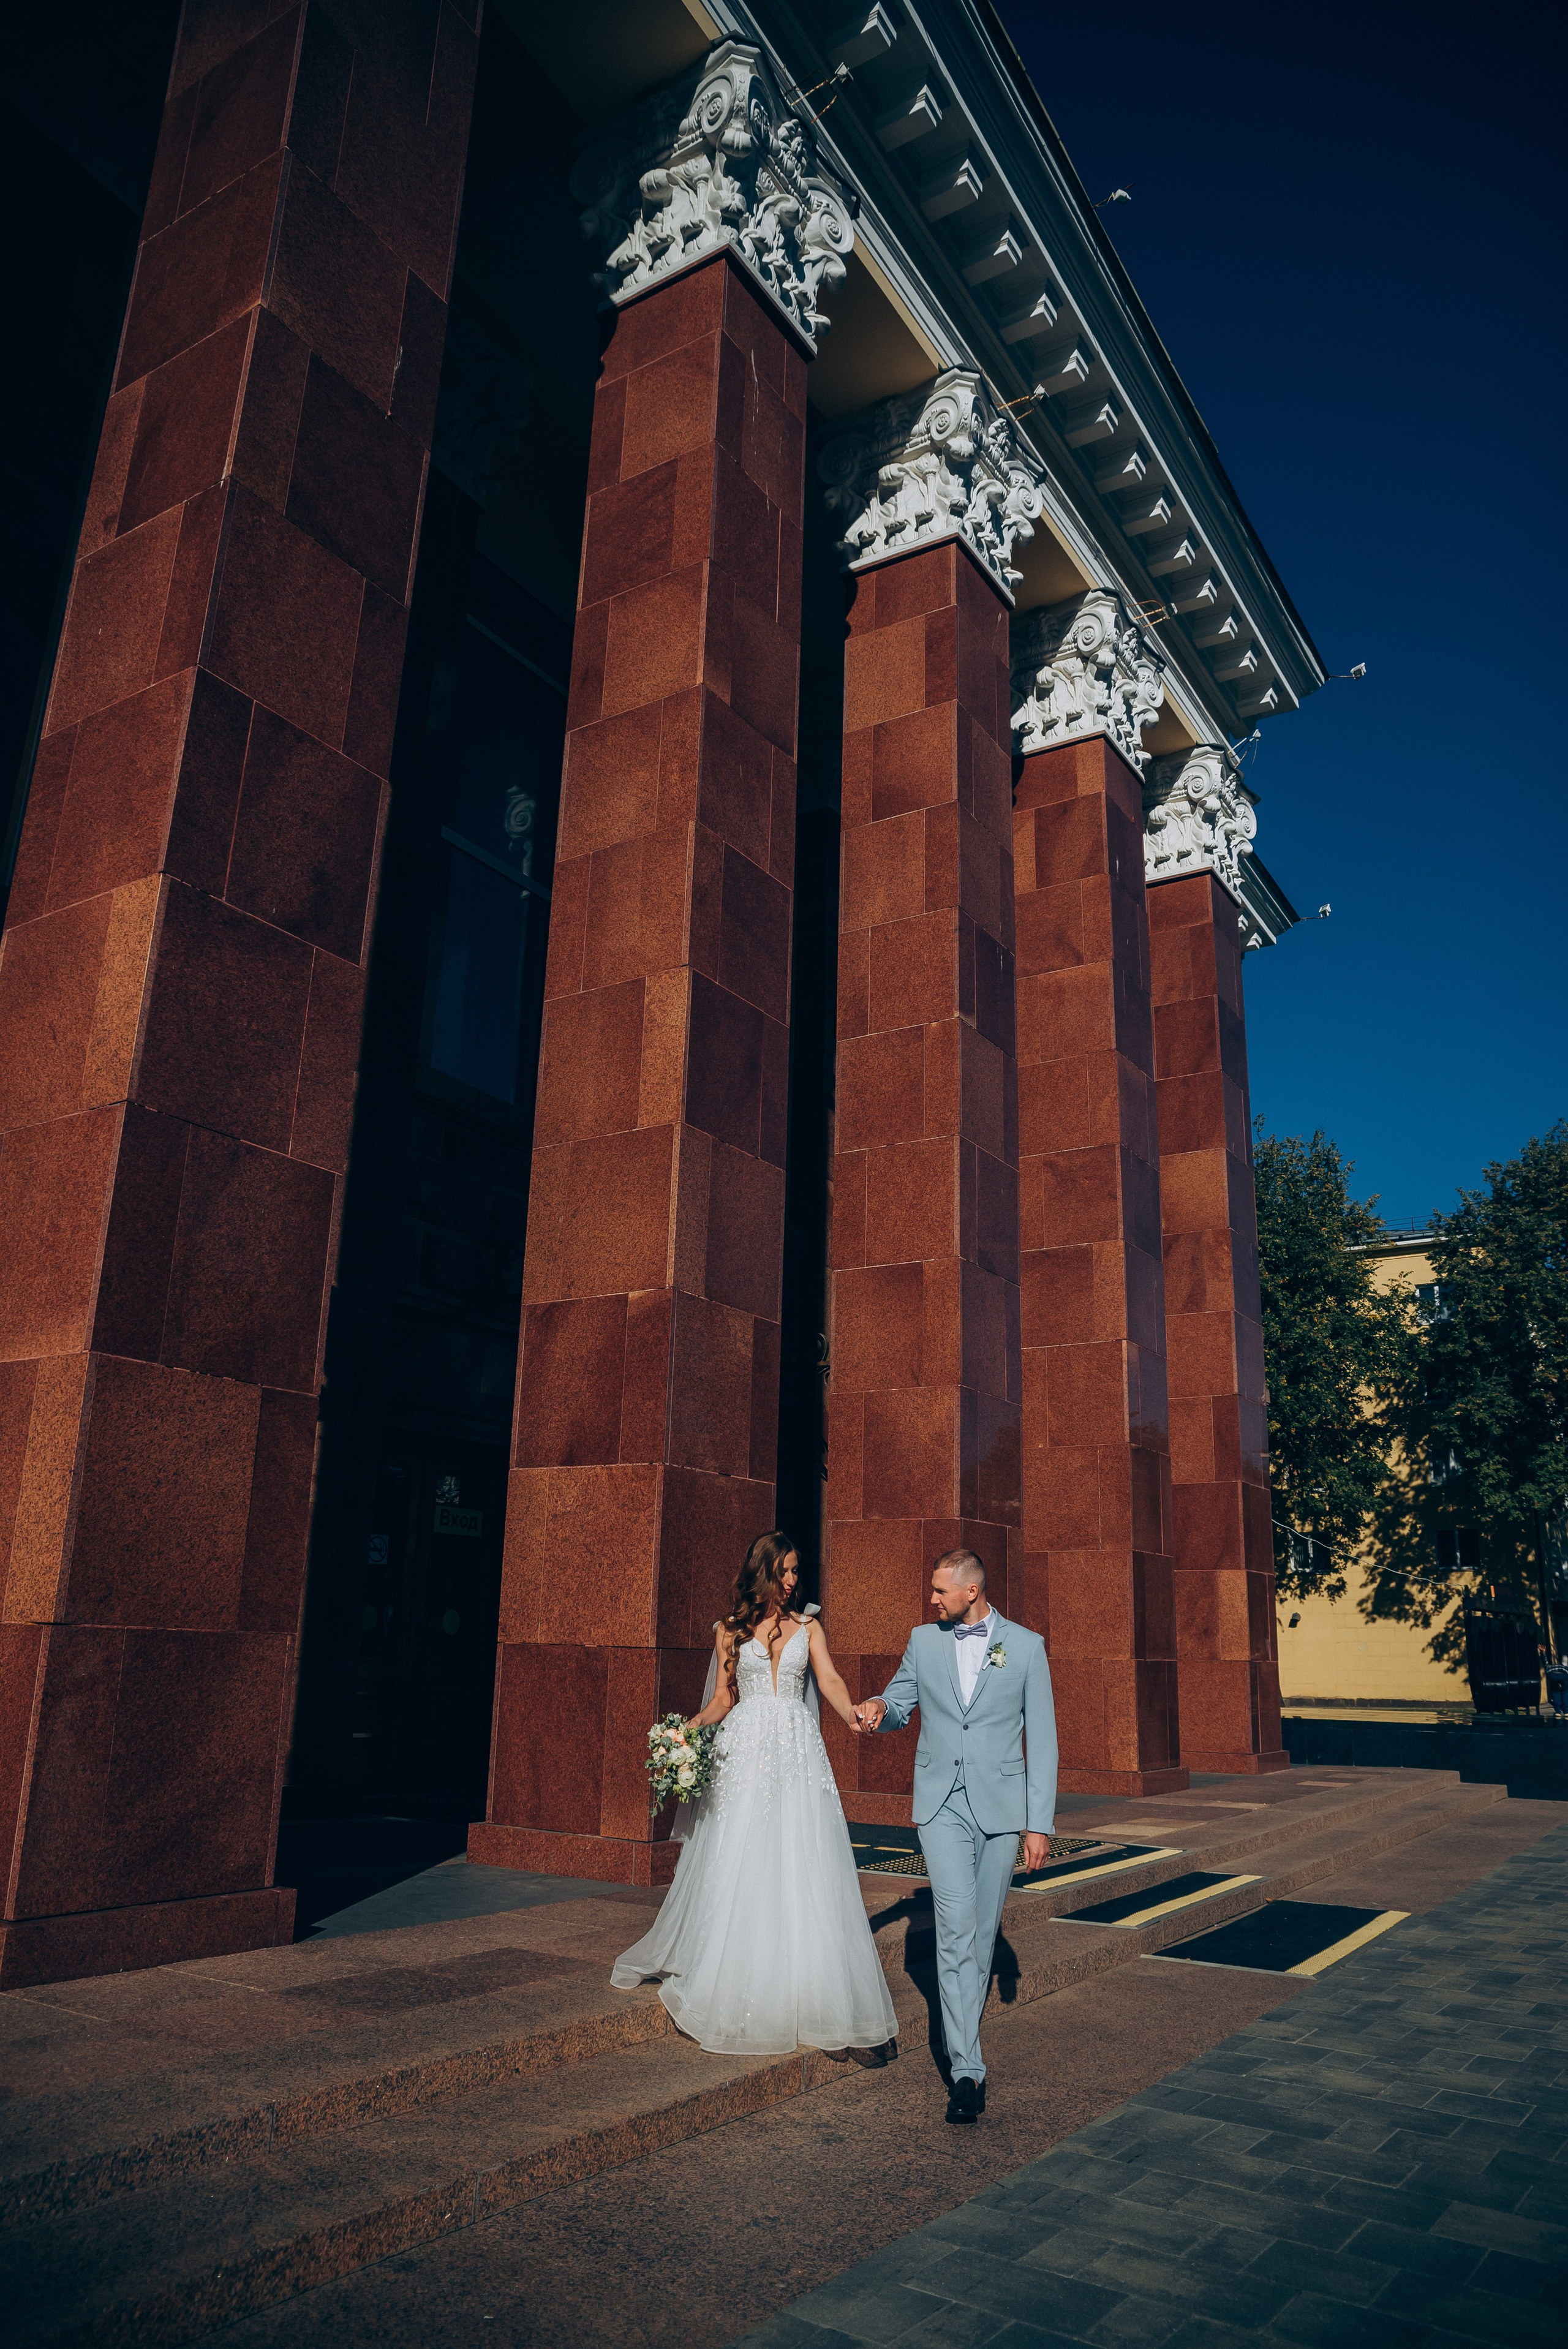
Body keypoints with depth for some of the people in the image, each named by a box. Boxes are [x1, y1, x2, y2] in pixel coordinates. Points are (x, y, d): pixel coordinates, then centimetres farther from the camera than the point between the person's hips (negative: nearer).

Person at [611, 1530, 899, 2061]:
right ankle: (734, 1992, 18)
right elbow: (722, 1698, 11)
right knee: (737, 1871, 1)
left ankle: (831, 2005, -2)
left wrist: (852, 1715, -26)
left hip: (798, 1753, 0)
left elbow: (829, 1680, -5)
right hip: (745, 1751, 0)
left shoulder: (808, 1628, 10)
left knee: (805, 1871, -5)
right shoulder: (731, 1630, 10)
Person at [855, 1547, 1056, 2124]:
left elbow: (1042, 1739, 0)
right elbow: (899, 1703, 17)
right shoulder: (924, 1640, 4)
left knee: (983, 1930, 10)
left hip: (1002, 1806, 0)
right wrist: (878, 1708, -9)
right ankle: (967, 2069, -8)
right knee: (956, 1928, -10)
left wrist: (1039, 1823, -2)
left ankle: (962, 2032, 30)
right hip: (942, 1805, 0)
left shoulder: (1027, 1646, -2)